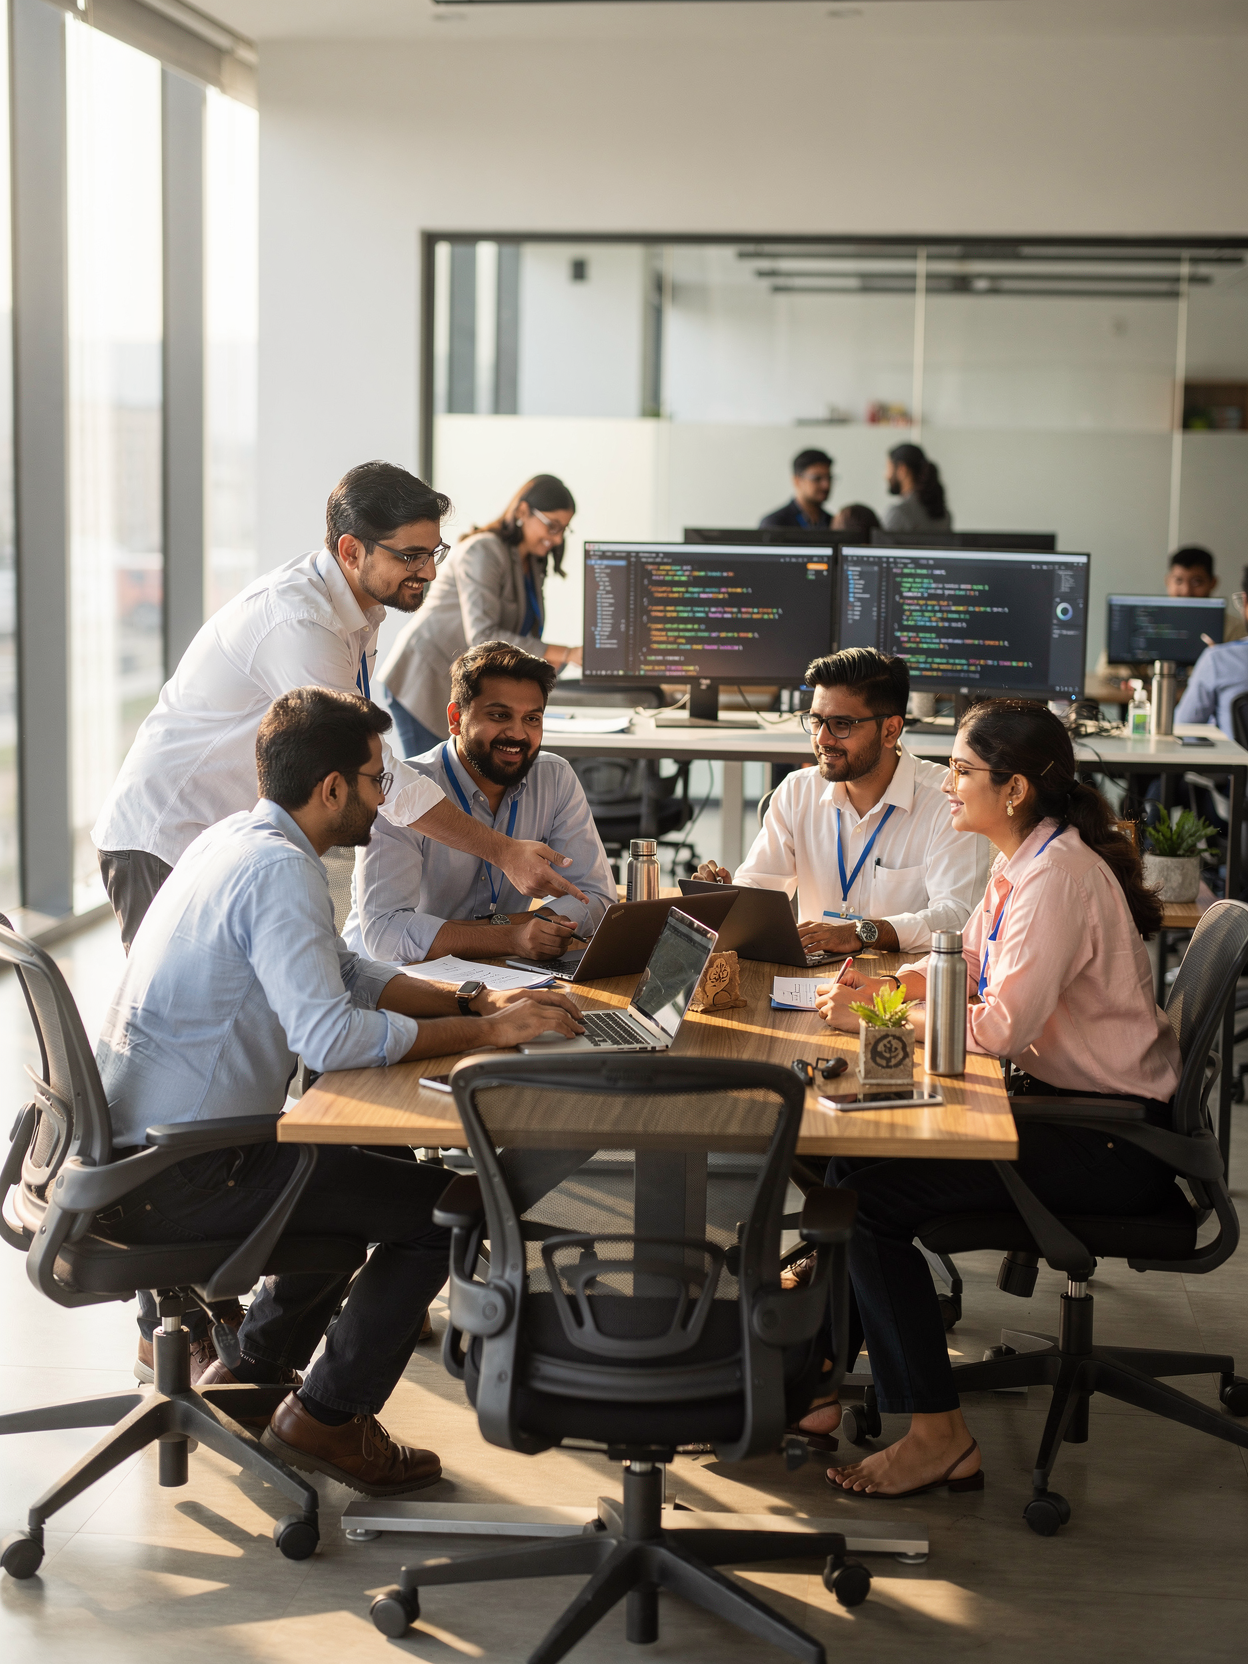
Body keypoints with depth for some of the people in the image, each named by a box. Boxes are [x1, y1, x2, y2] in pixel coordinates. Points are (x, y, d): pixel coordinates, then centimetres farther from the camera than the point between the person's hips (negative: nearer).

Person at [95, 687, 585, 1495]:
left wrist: (477, 1001, 6)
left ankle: (252, 1367, 33)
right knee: (446, 1205, -5)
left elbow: (347, 973, 19)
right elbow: (331, 1037, -30)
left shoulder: (243, 839, 11)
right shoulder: (279, 869, -20)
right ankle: (328, 1416, 6)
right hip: (176, 1178, -10)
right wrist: (484, 1032, -20)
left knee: (382, 1173, 28)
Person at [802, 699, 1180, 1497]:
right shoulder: (1021, 863, 10)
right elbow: (966, 964, 21)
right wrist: (883, 984, 2)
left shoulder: (1060, 876, -21)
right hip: (1066, 1102, 10)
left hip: (1116, 1142, -10)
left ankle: (938, 1437, -8)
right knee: (859, 1148, 3)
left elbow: (1005, 1026, -27)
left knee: (874, 1192, -17)